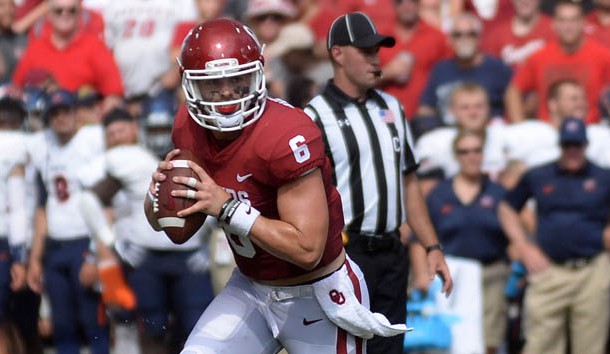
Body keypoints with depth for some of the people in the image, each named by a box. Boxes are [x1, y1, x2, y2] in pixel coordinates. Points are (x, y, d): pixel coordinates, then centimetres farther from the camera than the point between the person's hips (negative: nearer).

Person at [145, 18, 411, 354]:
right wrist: (159, 188, -16)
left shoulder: (286, 136, -29)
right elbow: (161, 221, 7)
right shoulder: (189, 128, -7)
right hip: (251, 287, 6)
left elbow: (307, 248, -32)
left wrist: (227, 207, -34)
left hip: (315, 300, -6)